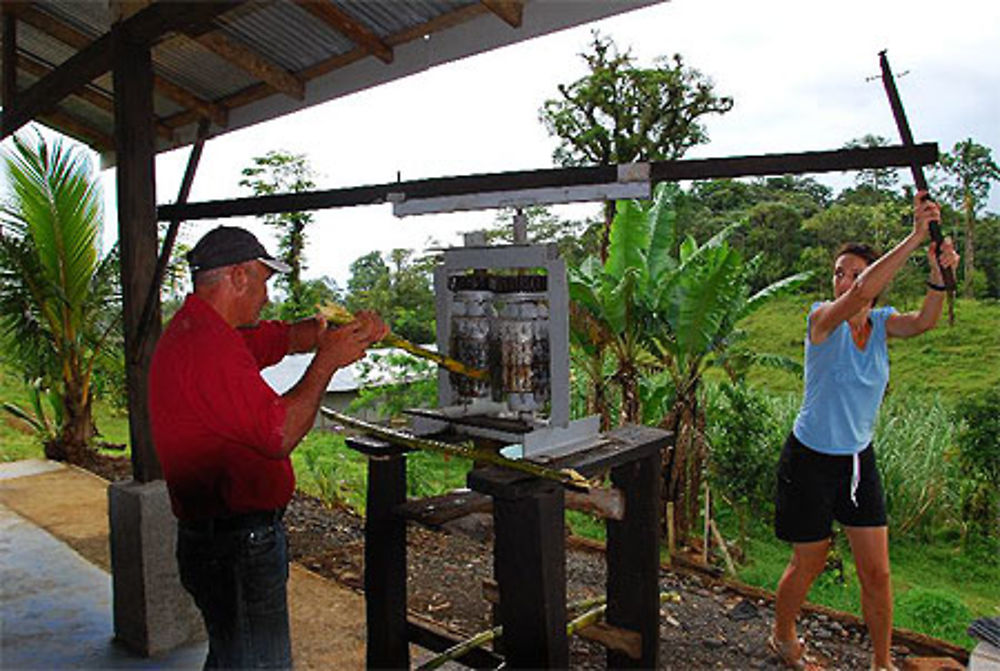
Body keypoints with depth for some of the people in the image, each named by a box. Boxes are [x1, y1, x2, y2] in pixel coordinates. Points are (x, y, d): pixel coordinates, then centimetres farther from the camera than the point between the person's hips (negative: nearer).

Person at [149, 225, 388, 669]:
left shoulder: (200, 330, 10)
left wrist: (346, 331, 0)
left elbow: (285, 337, 17)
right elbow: (281, 435, -25)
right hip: (238, 547, -11)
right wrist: (327, 361, -16)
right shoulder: (210, 348, -23)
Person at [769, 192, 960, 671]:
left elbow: (922, 322, -22)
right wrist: (915, 237, -39)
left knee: (876, 572, 8)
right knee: (808, 565, 11)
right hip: (811, 461, -5)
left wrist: (938, 277, -39)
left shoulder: (881, 322, 0)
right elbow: (860, 294, -37)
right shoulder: (823, 318, -15)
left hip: (859, 460, 5)